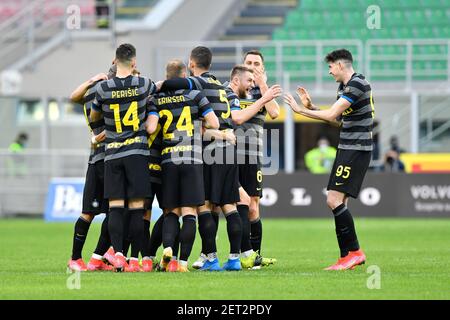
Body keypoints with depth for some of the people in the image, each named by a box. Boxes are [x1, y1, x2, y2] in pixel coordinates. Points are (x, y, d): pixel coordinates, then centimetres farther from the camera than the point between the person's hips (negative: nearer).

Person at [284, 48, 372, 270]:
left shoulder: (357, 84, -16)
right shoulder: (344, 87, 16)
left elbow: (331, 115, -21)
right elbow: (338, 119, 23)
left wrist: (300, 110, -14)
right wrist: (311, 106, 13)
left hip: (356, 150, -10)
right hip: (346, 150, 10)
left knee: (334, 200, -14)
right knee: (337, 202, 8)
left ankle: (353, 252, -8)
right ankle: (348, 257, 10)